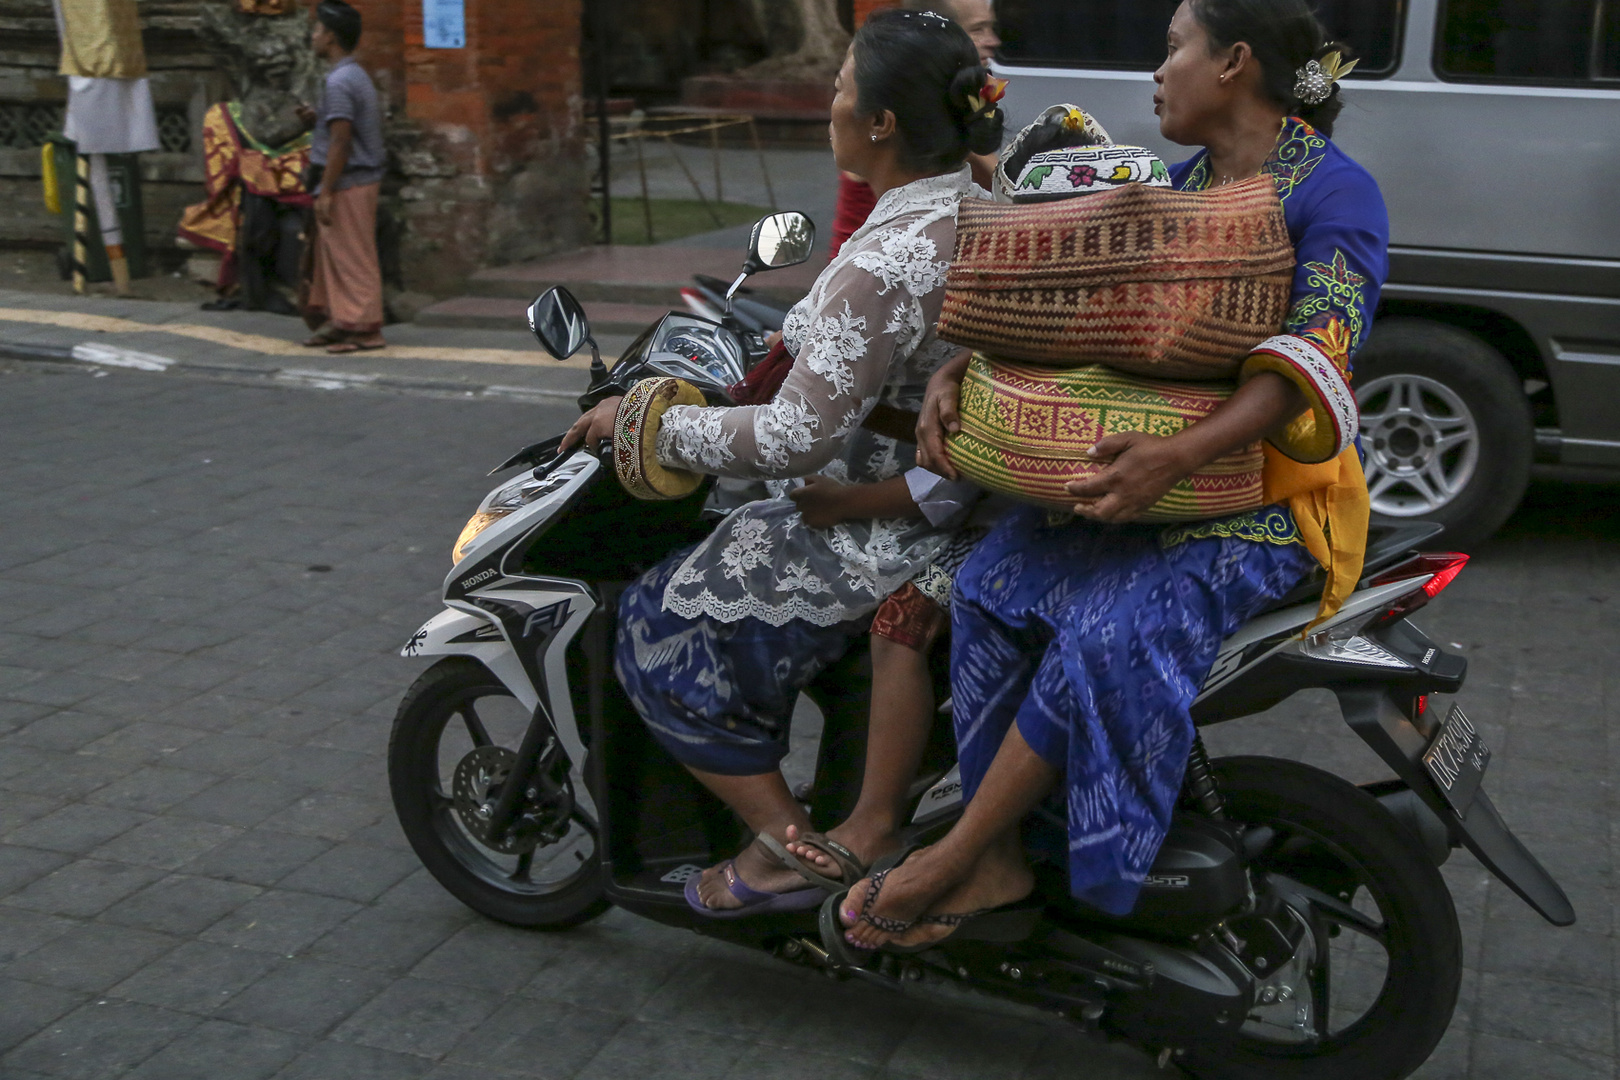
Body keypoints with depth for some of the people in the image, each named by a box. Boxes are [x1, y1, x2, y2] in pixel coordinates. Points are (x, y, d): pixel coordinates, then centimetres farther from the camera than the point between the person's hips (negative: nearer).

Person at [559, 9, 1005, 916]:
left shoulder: (888, 261, -27)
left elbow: (800, 438, -28)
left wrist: (644, 424, -18)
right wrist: (790, 341, 23)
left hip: (889, 528, -10)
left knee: (670, 630, 3)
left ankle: (787, 850, 8)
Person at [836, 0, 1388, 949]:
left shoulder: (1337, 192, -9)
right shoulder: (1179, 186, 15)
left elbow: (1317, 356, -23)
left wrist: (1180, 455, -39)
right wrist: (954, 375, -7)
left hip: (1268, 494, -7)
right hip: (1146, 460, 7)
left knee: (1110, 632, -31)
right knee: (992, 585, -18)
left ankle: (951, 860, -18)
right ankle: (998, 862, -13)